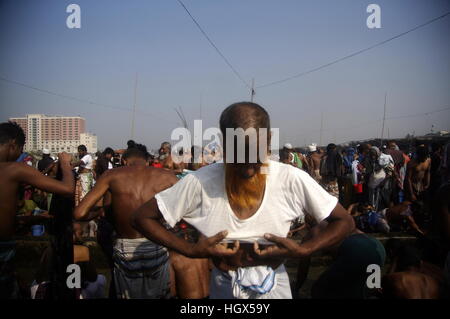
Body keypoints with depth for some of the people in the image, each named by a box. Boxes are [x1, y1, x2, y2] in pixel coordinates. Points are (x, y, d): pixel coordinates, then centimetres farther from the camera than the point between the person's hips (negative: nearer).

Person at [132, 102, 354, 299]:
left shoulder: (292, 180, -18)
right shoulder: (200, 182, -19)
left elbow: (345, 222, -8)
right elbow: (142, 217, -11)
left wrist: (302, 251, -22)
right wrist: (190, 250, -21)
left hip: (274, 288, 0)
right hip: (223, 289, 0)